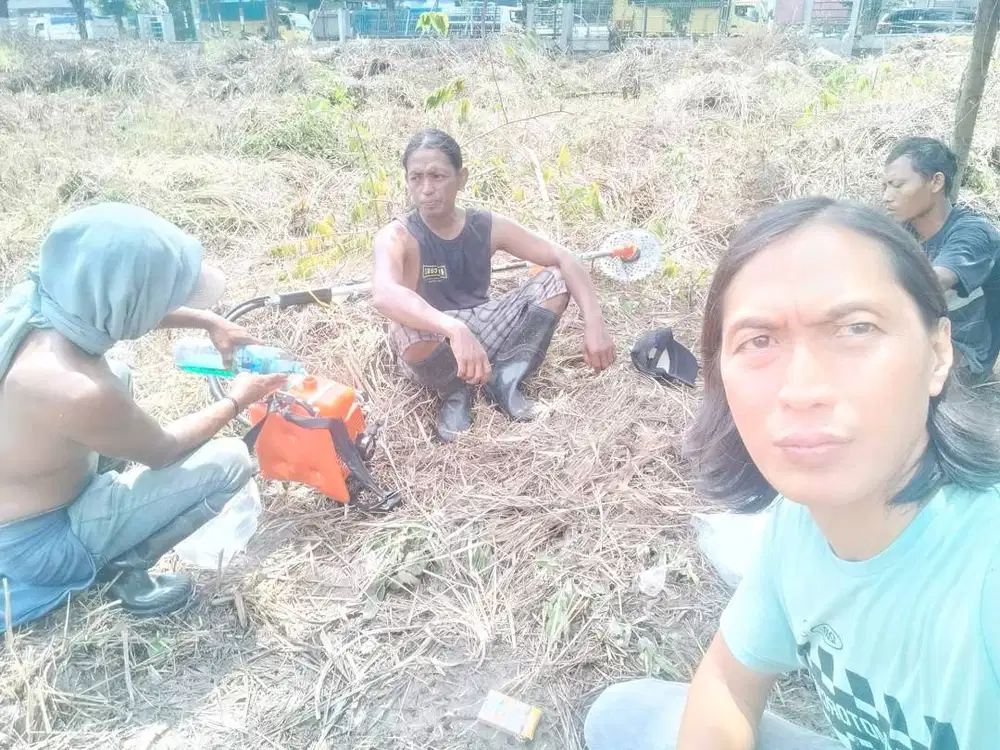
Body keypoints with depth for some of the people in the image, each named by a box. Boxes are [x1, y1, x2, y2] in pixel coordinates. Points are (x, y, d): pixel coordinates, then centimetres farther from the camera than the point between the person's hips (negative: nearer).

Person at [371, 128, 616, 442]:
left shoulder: (489, 226, -8)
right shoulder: (397, 237, -20)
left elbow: (563, 260, -11)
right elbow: (384, 295, -42)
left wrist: (594, 322, -27)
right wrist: (455, 329, -58)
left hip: (481, 329, 4)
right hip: (434, 345, -3)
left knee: (556, 280, -12)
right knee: (407, 330, -40)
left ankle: (506, 379, -7)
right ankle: (456, 393, -7)